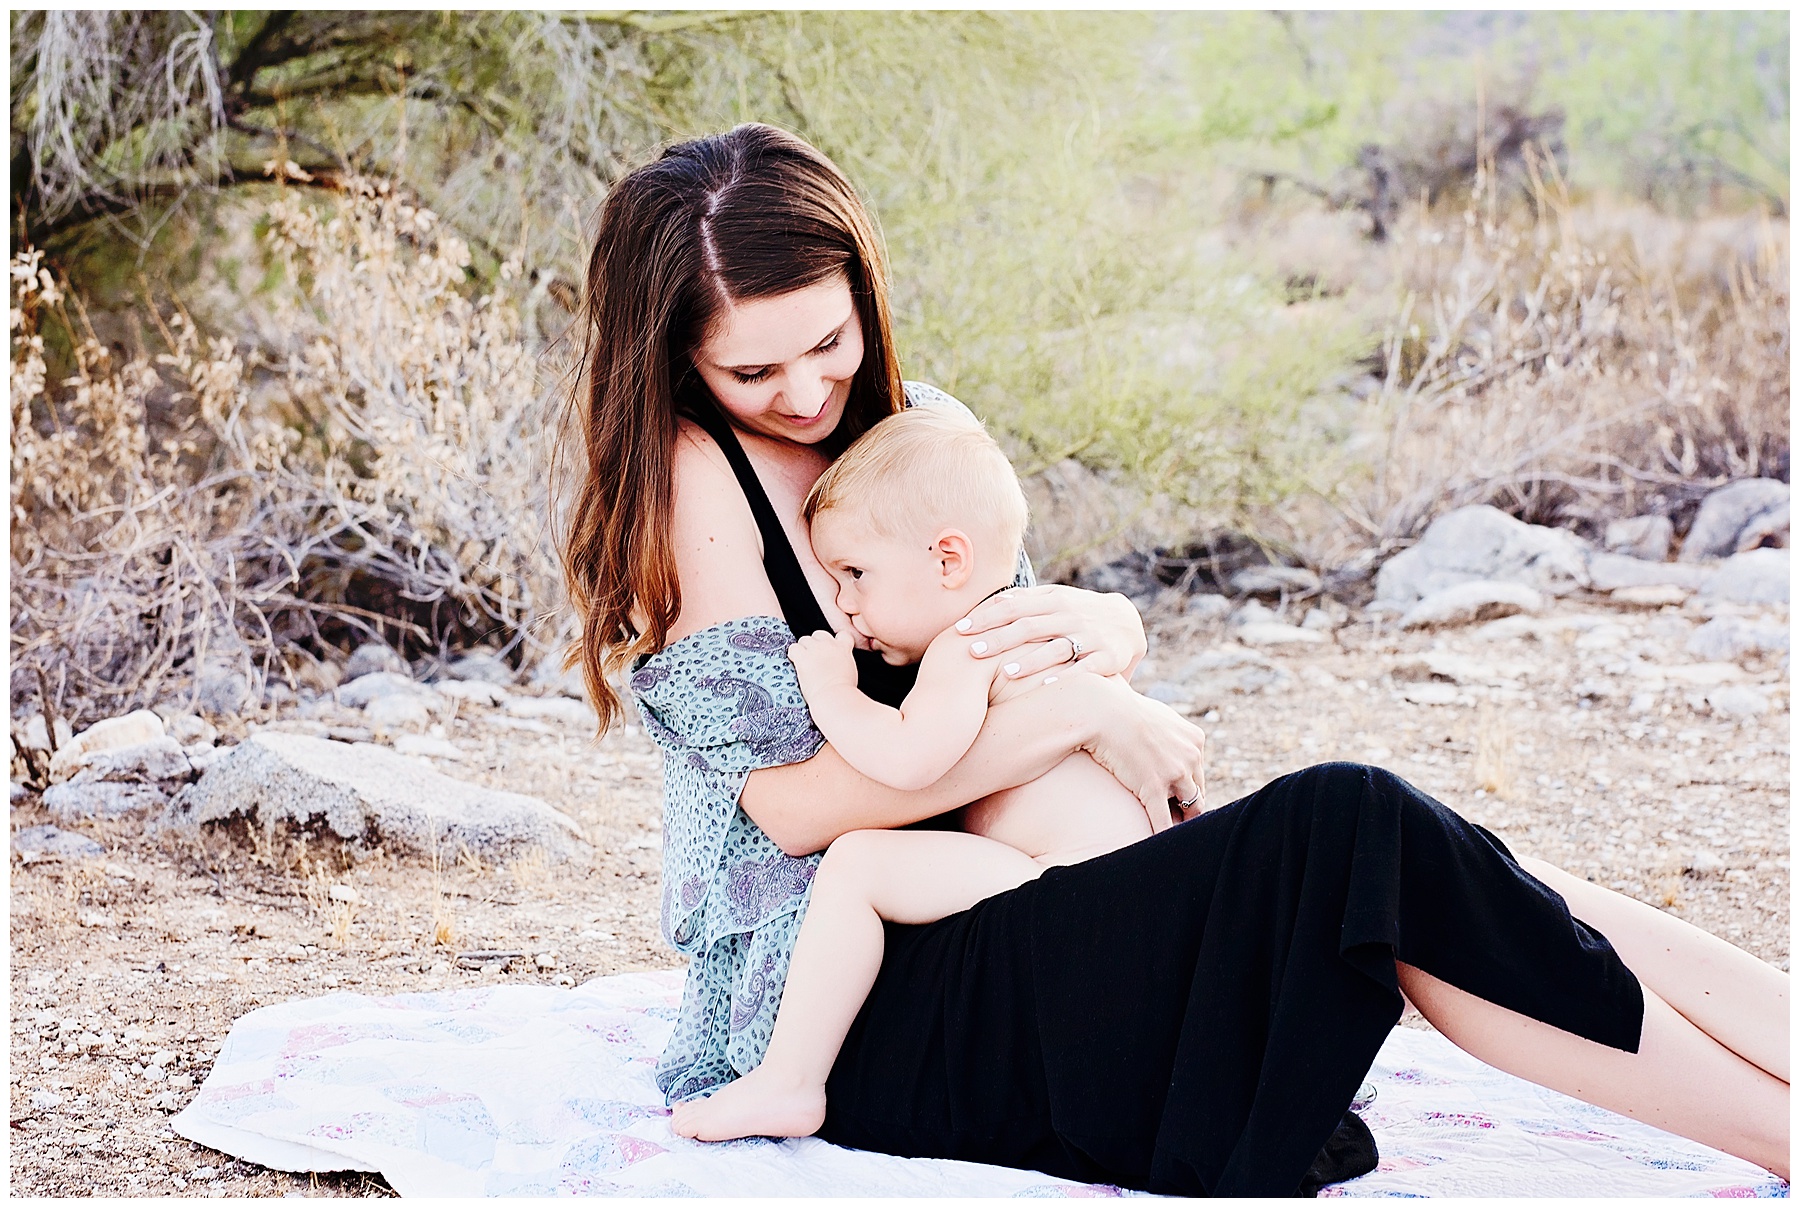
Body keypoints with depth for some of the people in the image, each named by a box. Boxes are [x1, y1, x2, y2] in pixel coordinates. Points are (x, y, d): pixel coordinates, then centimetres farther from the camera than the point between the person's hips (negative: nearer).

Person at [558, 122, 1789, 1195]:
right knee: (1349, 831, -25)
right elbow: (793, 802, -16)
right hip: (844, 1019, -7)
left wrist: (1106, 630, -9)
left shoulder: (919, 430, 11)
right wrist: (1089, 712, -15)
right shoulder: (687, 477, -10)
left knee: (1416, 879, -15)